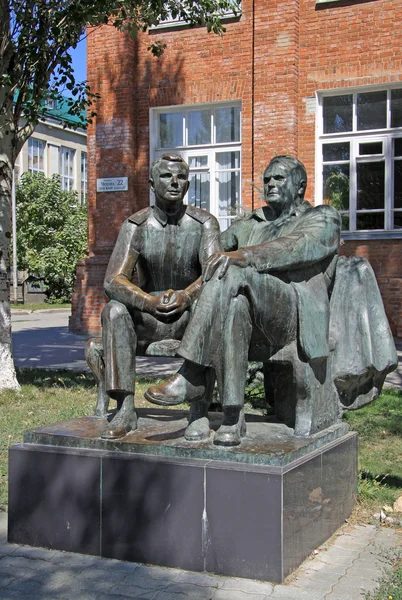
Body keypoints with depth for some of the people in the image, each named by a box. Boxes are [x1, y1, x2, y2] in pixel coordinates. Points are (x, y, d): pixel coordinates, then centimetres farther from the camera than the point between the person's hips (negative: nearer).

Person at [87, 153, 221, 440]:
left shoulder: (204, 223, -6)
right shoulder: (136, 226, -5)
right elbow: (113, 281, -16)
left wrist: (186, 296, -42)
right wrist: (150, 302, -35)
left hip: (190, 317, -1)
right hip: (148, 320, 1)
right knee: (114, 311, -30)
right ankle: (125, 408, -35)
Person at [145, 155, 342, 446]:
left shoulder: (324, 218, 13)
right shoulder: (248, 226, 31)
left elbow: (299, 247, -9)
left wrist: (245, 255, -24)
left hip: (296, 312, -4)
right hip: (255, 322, 4)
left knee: (233, 275, -32)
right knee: (234, 304, -35)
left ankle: (191, 376, -34)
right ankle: (233, 417, -36)